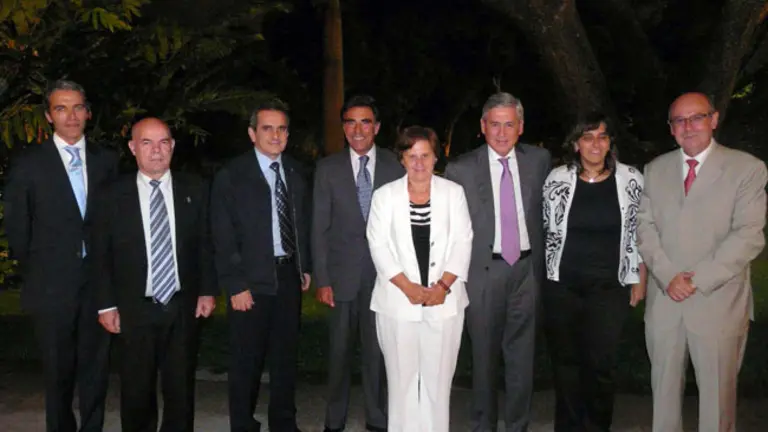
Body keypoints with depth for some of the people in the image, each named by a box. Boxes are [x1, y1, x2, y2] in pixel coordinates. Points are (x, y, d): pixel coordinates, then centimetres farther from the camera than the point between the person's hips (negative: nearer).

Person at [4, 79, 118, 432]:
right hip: (53, 286, -2)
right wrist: (32, 275, 3)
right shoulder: (28, 164, -1)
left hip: (99, 283, 2)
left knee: (96, 368, 10)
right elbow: (16, 228, 2)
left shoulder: (106, 160, 6)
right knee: (58, 372, 11)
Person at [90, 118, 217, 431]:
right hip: (134, 310, -1)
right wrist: (106, 305, -1)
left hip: (183, 307, 1)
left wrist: (207, 291, 1)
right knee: (136, 391, 10)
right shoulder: (112, 196, -2)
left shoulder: (195, 190, 2)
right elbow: (101, 256, 1)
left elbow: (206, 244, 6)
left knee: (181, 388, 12)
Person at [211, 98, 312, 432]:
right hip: (252, 280, -4)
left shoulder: (295, 172, 7)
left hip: (289, 276, 5)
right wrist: (235, 286, -14)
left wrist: (305, 267, 8)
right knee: (246, 360, 7)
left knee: (286, 354, 16)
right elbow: (223, 238, -10)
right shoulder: (231, 175, -8)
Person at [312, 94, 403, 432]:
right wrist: (322, 280, -4)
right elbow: (319, 228, 1)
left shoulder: (395, 166, 2)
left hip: (383, 274, 0)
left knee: (377, 350, 8)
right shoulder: (328, 168, 2)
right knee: (339, 351, 10)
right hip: (342, 274, 0)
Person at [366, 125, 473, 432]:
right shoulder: (385, 195, 3)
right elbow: (379, 245, -2)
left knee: (438, 376, 5)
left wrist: (443, 284, -10)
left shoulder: (453, 192, 5)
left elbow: (462, 242, 1)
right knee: (402, 375, 4)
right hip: (398, 299, 0)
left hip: (443, 299, 1)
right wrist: (407, 286, -11)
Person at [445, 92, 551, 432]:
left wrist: (542, 261, 8)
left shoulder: (539, 160, 5)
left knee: (522, 354, 9)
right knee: (485, 354, 8)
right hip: (483, 271, -2)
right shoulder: (461, 169, -3)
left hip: (526, 268, 2)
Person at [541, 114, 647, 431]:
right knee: (566, 361, 11)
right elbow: (545, 231, 6)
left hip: (609, 289, 0)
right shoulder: (557, 179, -2)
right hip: (562, 287, 1)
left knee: (601, 364, 3)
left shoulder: (631, 180, -3)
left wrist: (639, 280, 4)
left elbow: (638, 235, 4)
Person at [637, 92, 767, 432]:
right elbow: (645, 226, 4)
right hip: (664, 299, 3)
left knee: (717, 390, 5)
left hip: (718, 301, -3)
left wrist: (698, 280, -15)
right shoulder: (655, 169, 10)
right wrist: (668, 276, -10)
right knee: (664, 385, 13)